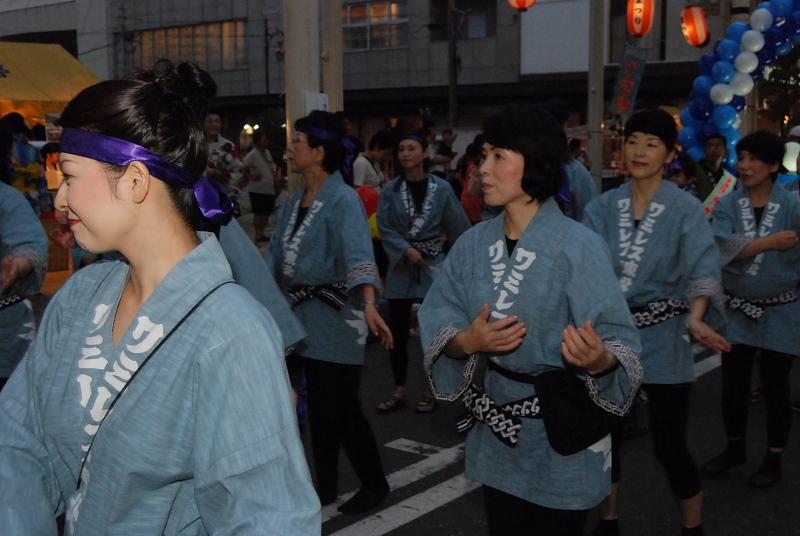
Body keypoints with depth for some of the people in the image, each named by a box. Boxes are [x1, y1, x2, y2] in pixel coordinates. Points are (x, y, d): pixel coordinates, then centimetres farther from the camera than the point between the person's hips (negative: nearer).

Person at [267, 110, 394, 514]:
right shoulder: (293, 203, 10)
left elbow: (359, 254, -30)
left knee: (340, 406, 0)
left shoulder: (343, 199, -15)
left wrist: (369, 306, -44)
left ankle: (374, 484, 19)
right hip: (302, 317, 7)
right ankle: (325, 486, 28)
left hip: (336, 316, -7)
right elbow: (276, 258, 14)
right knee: (321, 406, 15)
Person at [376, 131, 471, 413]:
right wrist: (406, 250, -16)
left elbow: (458, 227, 2)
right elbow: (385, 228, -3)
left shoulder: (441, 188, -5)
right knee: (397, 331, 6)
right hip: (401, 266, 2)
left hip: (433, 265, -1)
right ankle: (399, 390, 20)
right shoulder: (391, 189, -3)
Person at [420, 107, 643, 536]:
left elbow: (618, 342, -20)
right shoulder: (474, 243, -1)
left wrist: (598, 358, -42)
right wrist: (468, 341, -22)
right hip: (496, 431, 5)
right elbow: (435, 321, -2)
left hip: (561, 433, -5)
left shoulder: (578, 246, -18)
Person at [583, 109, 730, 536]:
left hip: (661, 336, -3)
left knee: (669, 446, 1)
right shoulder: (602, 207, 3)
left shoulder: (686, 209, -7)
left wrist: (695, 318, -38)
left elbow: (703, 267, -20)